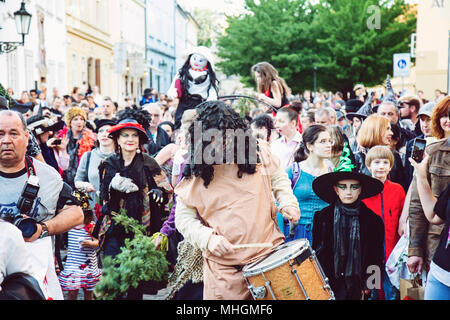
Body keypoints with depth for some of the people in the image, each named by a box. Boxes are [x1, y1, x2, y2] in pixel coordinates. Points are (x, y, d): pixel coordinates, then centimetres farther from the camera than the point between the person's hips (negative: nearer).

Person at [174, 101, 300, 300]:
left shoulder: (258, 150, -2)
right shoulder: (195, 172, -5)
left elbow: (279, 179, 16)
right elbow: (183, 218, 1)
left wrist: (287, 203, -2)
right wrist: (208, 237, -15)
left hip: (270, 254, 1)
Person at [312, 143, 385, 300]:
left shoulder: (372, 219, 3)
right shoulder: (322, 216, 1)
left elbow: (376, 256, 9)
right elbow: (318, 252, 5)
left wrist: (368, 283, 3)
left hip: (355, 283, 0)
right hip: (329, 280, 0)